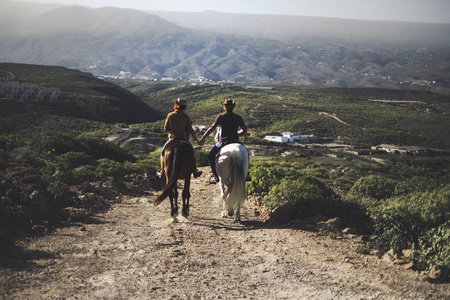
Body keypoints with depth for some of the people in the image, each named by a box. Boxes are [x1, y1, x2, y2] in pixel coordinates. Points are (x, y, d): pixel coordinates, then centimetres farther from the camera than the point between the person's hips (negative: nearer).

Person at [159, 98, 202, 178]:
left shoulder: (170, 115, -6)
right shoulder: (186, 117, -6)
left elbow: (165, 128, -3)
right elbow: (191, 130, -6)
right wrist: (196, 140, 3)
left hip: (172, 138, 0)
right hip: (184, 139, 0)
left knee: (163, 152, 23)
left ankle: (162, 171, 19)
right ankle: (194, 172, 22)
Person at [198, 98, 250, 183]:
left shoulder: (221, 117, -5)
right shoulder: (238, 117, 5)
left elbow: (212, 128, -8)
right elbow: (244, 130, 9)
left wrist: (203, 138, -2)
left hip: (223, 141, -3)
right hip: (235, 141, 3)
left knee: (211, 156, 15)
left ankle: (215, 176, 4)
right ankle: (246, 175, 21)